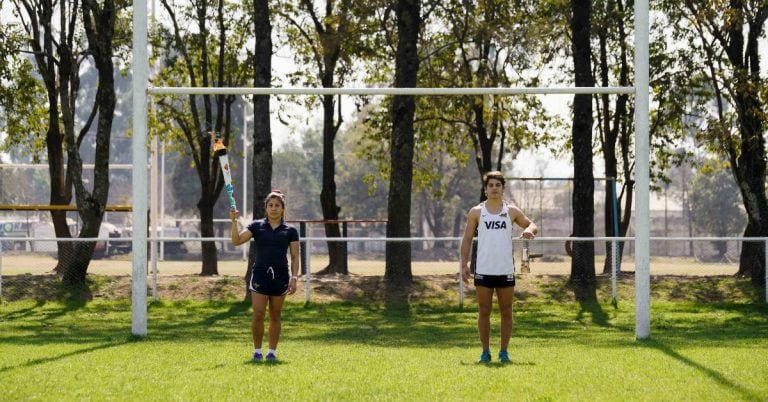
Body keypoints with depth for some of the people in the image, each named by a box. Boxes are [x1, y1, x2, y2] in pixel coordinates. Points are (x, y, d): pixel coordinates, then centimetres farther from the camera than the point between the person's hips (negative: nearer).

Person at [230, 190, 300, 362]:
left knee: (275, 316, 6)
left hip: (280, 276, 0)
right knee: (258, 314, -6)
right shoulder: (256, 226, 6)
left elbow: (295, 257, 5)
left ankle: (272, 351, 13)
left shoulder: (290, 230, 6)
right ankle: (257, 351, 5)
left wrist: (294, 278, -5)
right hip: (260, 274, 0)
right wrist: (234, 222, -16)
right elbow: (237, 241, -4)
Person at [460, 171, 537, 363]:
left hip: (506, 270, 1)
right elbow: (467, 239, 5)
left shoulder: (512, 211, 5)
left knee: (506, 312, 3)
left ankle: (504, 351, 11)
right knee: (484, 311, 1)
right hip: (483, 271, -1)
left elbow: (531, 224, 14)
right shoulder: (476, 212, 3)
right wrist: (464, 264, -3)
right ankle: (485, 351, 9)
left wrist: (529, 230, -12)